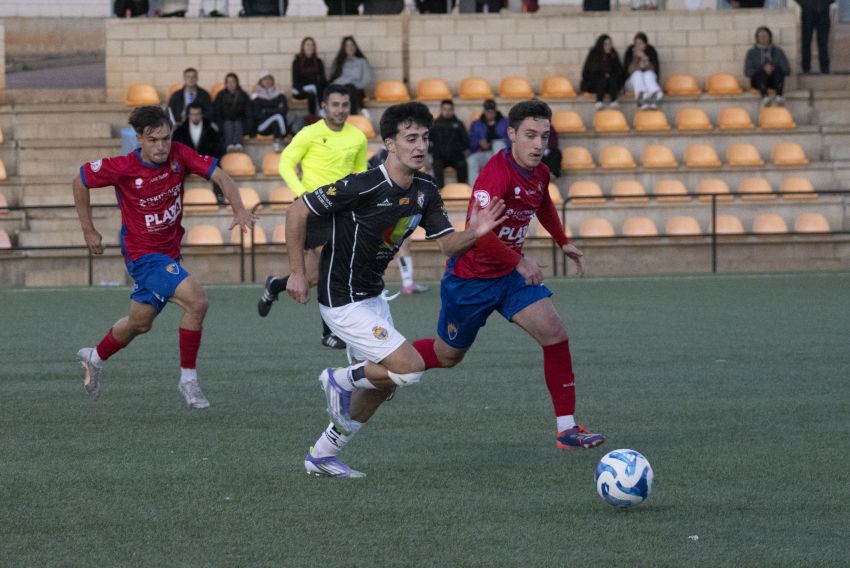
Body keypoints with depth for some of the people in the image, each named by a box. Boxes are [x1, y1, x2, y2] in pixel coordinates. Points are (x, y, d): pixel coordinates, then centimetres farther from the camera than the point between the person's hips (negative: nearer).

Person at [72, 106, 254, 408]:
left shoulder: (179, 155, -11)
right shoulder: (123, 168, -20)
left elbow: (219, 175, -13)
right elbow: (80, 181, -6)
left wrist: (239, 209, -30)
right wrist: (88, 230, -1)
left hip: (169, 252, 6)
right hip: (143, 255, -6)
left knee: (140, 322, 23)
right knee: (196, 301, -23)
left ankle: (94, 357, 47)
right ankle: (188, 378, -10)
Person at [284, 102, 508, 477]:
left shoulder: (425, 190, -2)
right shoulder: (362, 186, -25)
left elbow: (446, 244, 2)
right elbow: (297, 212, -19)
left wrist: (473, 233, -20)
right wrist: (298, 272, -16)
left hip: (372, 297, 9)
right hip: (343, 302, -9)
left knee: (381, 382, 17)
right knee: (410, 366, -15)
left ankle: (322, 455, 31)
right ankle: (342, 380, 11)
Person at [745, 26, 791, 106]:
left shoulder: (778, 51, 12)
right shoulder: (752, 52, 10)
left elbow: (787, 70, 6)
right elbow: (747, 72, 1)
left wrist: (773, 69, -13)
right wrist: (763, 69, -15)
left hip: (774, 80, 1)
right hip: (758, 80, -1)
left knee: (778, 71, -32)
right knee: (762, 72, -35)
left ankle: (778, 96, -56)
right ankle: (765, 96, -63)